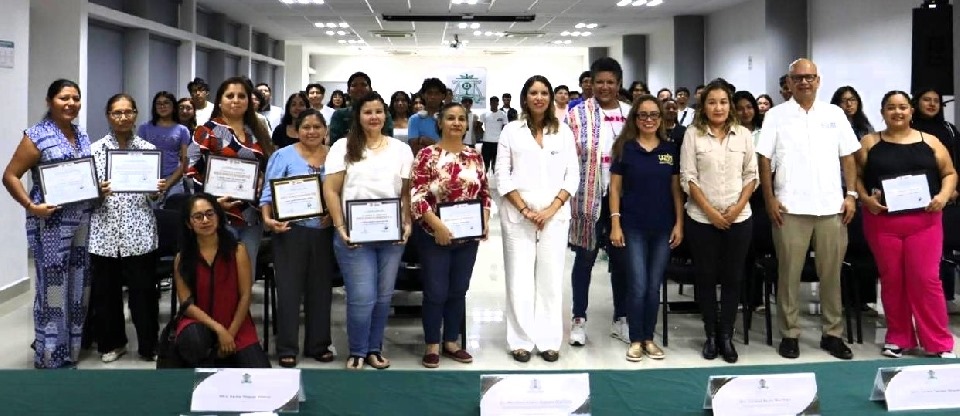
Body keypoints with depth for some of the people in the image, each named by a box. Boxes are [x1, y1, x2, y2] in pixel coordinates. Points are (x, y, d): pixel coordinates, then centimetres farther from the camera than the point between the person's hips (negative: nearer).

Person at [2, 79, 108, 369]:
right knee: (53, 285, -1)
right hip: (51, 221, -6)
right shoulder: (38, 135, -9)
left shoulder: (82, 135, 11)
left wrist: (100, 187, 3)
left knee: (79, 284, 11)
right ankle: (51, 356, 10)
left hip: (83, 219, 6)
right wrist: (31, 206, -19)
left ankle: (71, 346, 25)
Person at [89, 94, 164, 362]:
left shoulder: (148, 149, 6)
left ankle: (149, 345, 15)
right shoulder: (94, 149, 5)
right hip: (104, 231, 1)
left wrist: (159, 190, -13)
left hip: (139, 231, 0)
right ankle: (112, 343, 24)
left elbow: (153, 194, 9)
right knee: (105, 289, 8)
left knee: (143, 289, 3)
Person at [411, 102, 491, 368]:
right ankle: (432, 345, 13)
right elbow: (416, 195, -13)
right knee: (436, 292, 0)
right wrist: (437, 224, -20)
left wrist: (485, 220, 0)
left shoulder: (474, 155, 8)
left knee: (459, 291, 11)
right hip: (435, 236, -5)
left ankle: (451, 342, 24)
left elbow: (484, 192, 15)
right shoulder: (428, 154, -8)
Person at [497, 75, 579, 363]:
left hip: (555, 215, 1)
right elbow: (502, 175, 1)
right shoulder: (511, 131, 5)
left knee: (550, 278, 3)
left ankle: (548, 340, 11)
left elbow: (573, 176, 5)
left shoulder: (563, 132, 9)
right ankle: (521, 341, 8)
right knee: (519, 278, 0)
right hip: (517, 215, -1)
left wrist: (551, 209, -7)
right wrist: (525, 209, -8)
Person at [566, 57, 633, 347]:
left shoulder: (631, 115, 7)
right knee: (585, 258, 5)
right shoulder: (578, 114, -2)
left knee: (621, 258, 11)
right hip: (588, 196, -3)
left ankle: (621, 319, 23)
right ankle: (579, 319, 16)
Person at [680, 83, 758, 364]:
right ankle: (711, 335, 15)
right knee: (706, 277, 4)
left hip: (739, 218, 2)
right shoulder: (693, 135, -1)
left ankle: (726, 336, 14)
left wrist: (739, 206, -8)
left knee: (733, 277, 5)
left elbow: (752, 175, 6)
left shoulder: (743, 134, 5)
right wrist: (710, 211, -11)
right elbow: (688, 178, -5)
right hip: (702, 219, -1)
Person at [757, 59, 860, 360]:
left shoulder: (834, 114, 10)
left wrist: (851, 194, 2)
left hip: (831, 206, 2)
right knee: (789, 273, 3)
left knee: (831, 273, 8)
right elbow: (765, 160, 1)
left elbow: (848, 157, 11)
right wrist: (770, 199, -7)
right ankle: (789, 334, 12)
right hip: (790, 207, -2)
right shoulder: (776, 115, 4)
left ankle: (833, 334, 18)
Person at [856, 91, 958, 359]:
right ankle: (898, 338, 18)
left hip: (924, 221, 0)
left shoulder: (929, 142, 8)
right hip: (882, 221, 0)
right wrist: (865, 198, -13)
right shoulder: (869, 143, 6)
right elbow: (856, 175, 4)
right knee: (891, 280, 6)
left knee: (926, 280, -4)